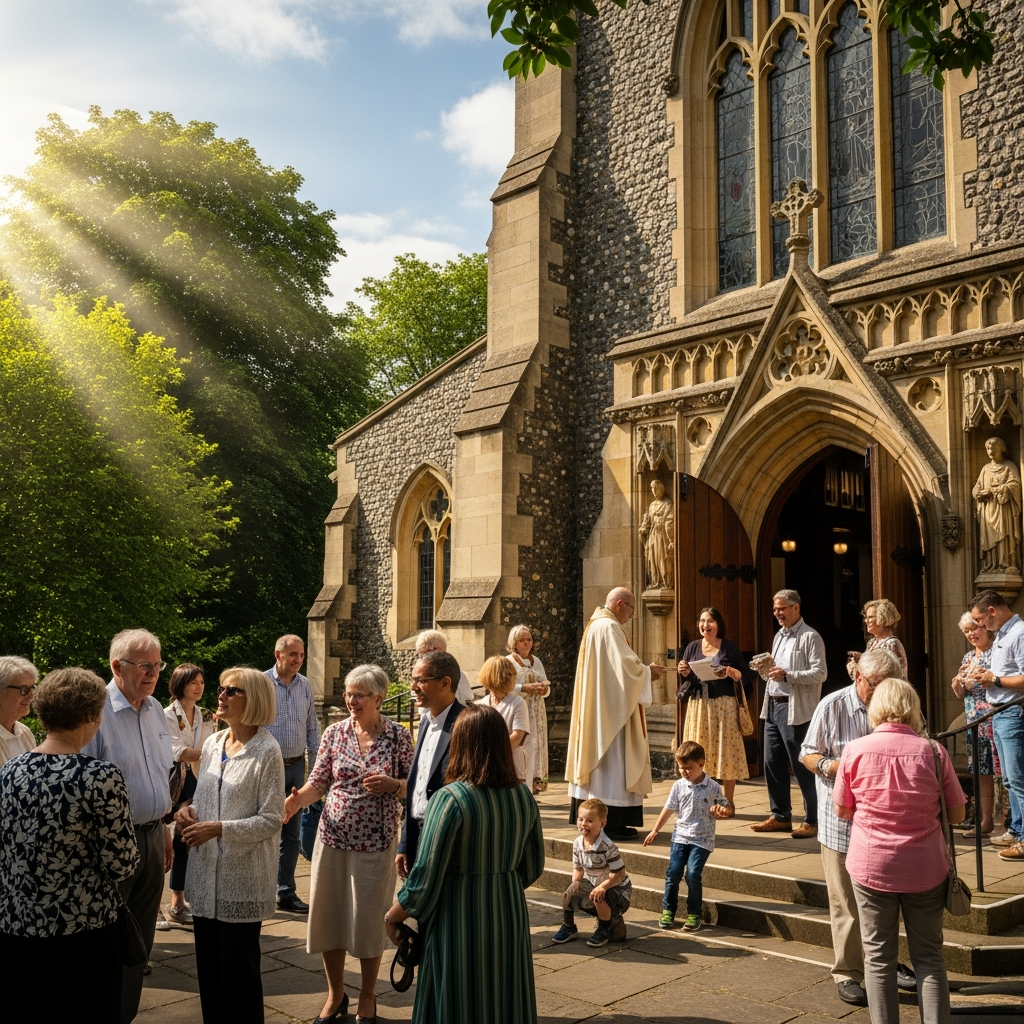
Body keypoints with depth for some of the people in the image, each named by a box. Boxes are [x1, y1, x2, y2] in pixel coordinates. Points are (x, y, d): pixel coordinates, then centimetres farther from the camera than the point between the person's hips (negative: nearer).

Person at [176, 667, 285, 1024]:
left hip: (242, 876, -6)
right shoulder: (212, 743, 7)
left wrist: (219, 829, -22)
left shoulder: (266, 751, -13)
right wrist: (189, 810, -5)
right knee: (208, 964, 16)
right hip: (205, 872, 6)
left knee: (239, 966, 6)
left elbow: (271, 820, -15)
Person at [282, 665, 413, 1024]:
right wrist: (298, 799, -20)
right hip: (333, 837, 3)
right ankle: (335, 995, 31)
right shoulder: (334, 732, 0)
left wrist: (391, 784, -20)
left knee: (369, 919, 7)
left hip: (375, 843, -2)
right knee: (328, 914, 10)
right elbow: (319, 781, -1)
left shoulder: (399, 736, -6)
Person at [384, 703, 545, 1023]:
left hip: (459, 925, -5)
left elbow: (425, 878, -17)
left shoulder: (450, 799, -19)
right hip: (509, 920, 5)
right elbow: (533, 868, 9)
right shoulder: (523, 797, -2)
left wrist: (392, 917, -1)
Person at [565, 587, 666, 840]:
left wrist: (644, 670, 12)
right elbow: (626, 665, -21)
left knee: (598, 756, 12)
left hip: (596, 708, 11)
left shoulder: (596, 624, 17)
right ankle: (611, 821, -4)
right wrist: (648, 671, -4)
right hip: (611, 708, -10)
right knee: (612, 759, -7)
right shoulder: (609, 627, -15)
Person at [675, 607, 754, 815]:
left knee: (725, 753, -1)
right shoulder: (692, 647, 10)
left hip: (723, 706, -3)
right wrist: (683, 672, -9)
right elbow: (685, 679, 12)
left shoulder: (729, 648, 1)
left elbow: (746, 678, 1)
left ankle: (728, 802, 8)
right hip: (698, 706, 3)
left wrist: (732, 672, -18)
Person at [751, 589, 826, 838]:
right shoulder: (779, 636, 18)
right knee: (772, 763, 11)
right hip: (772, 706, 8)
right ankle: (780, 816, 21)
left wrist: (787, 675, -24)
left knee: (802, 767, -2)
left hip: (795, 709, -8)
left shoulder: (810, 637, -8)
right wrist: (766, 670, 2)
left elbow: (820, 673, -16)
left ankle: (813, 820, 8)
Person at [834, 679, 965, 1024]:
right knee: (929, 957, 14)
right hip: (925, 869, 1)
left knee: (878, 957, 12)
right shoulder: (933, 751, -11)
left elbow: (842, 810, -1)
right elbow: (956, 814, -2)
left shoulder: (855, 750, -11)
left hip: (871, 866, 0)